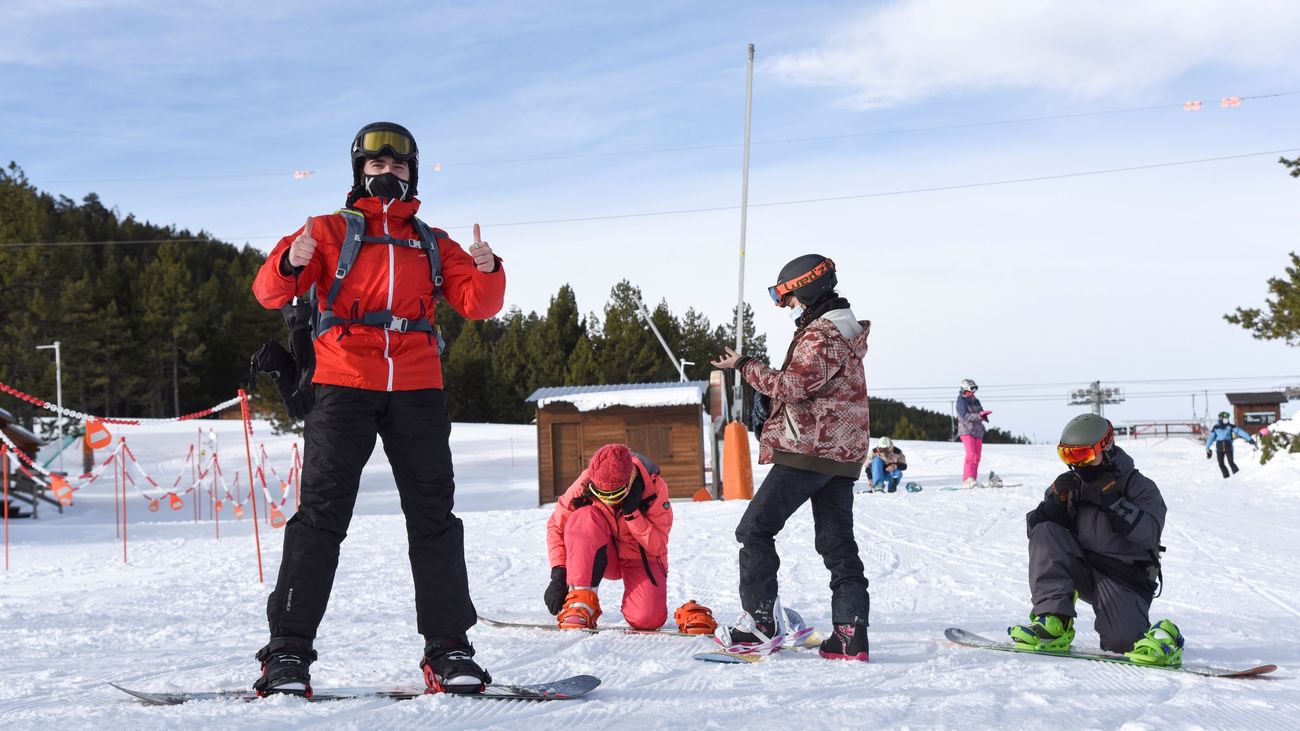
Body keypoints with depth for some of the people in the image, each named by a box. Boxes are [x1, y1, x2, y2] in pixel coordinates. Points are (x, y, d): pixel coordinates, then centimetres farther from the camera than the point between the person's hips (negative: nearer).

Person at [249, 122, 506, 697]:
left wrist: (486, 270, -12)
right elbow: (270, 292, 2)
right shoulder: (330, 232, 12)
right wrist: (291, 263, -21)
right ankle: (289, 650, -6)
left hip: (417, 391, 3)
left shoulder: (432, 244, 20)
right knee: (322, 513, -7)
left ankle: (447, 648, 3)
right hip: (344, 386, -2)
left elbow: (478, 304, 11)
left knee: (433, 517, 0)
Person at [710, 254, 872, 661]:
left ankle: (761, 625, -5)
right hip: (842, 456, 10)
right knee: (838, 543, 8)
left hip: (807, 451, -10)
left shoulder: (821, 334, -14)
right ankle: (850, 635, 2)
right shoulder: (845, 330, 18)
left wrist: (744, 367, -14)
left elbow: (794, 385, -21)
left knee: (755, 530, -2)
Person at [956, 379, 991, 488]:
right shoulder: (961, 402, -7)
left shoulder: (975, 401, 14)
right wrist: (979, 415, -31)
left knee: (976, 458, 8)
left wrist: (984, 415, -10)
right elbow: (965, 416, -20)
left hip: (978, 432, 8)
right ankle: (968, 480, -26)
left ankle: (972, 480, 13)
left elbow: (981, 413, 14)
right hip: (967, 431, -8)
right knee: (971, 455, -21)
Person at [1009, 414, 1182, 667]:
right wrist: (1056, 501, -12)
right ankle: (1054, 622, -27)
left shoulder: (1137, 486, -2)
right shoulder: (1069, 484, 10)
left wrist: (1113, 502, -22)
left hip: (1124, 581, -4)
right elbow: (1034, 528, 6)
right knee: (1045, 532, -20)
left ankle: (1161, 635, 11)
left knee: (1120, 642, -26)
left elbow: (1149, 535, -17)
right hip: (1082, 572, 5)